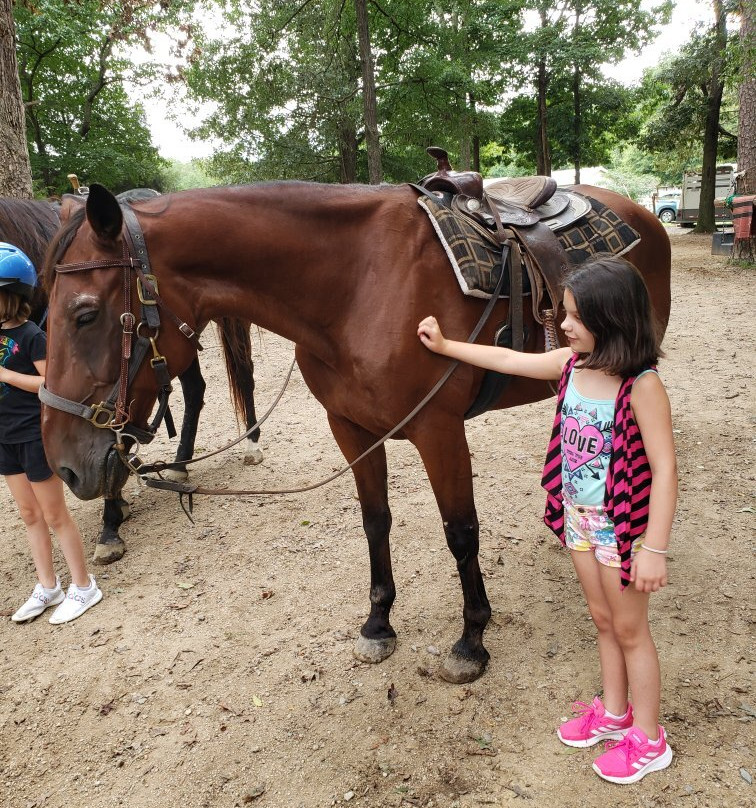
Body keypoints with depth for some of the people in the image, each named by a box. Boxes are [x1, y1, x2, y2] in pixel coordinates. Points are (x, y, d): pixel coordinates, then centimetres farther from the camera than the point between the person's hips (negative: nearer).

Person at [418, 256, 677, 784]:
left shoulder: (642, 385, -25)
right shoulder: (573, 363, -4)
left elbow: (664, 468, -24)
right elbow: (508, 360, 8)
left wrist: (654, 550, -25)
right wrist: (445, 345, 12)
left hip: (624, 525, -6)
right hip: (579, 518, 6)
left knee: (630, 629, 11)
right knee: (603, 620, 22)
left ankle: (648, 740, 32)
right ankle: (614, 713, 43)